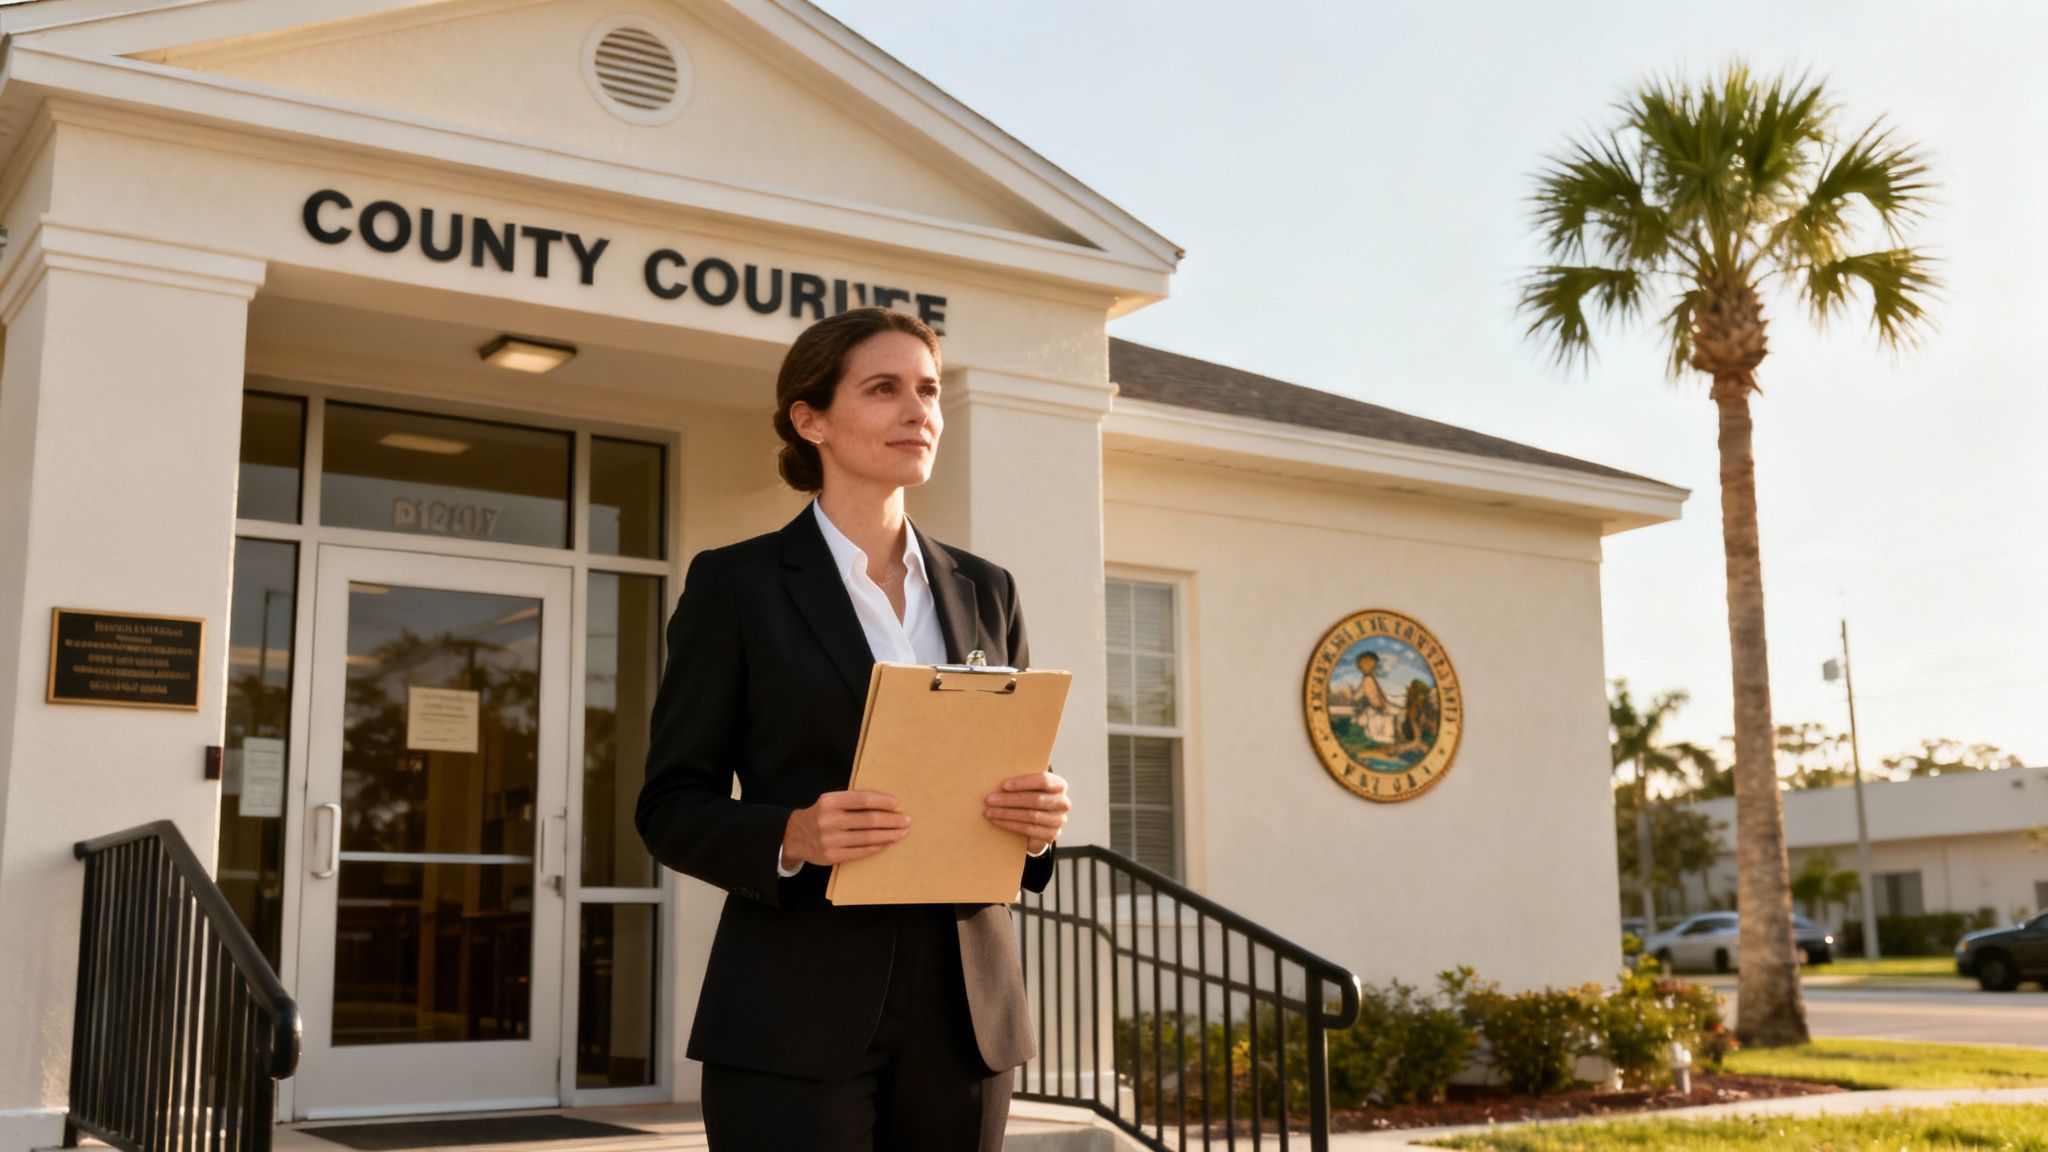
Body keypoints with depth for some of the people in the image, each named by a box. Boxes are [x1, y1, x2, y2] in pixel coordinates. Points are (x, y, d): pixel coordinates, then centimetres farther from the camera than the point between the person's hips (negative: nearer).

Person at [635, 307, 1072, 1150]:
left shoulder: (984, 593, 12)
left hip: (963, 1011, 4)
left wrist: (1040, 817, -8)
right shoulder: (734, 585, 0)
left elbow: (1014, 776, 15)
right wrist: (792, 836, -20)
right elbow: (671, 807, -1)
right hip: (799, 1017, -4)